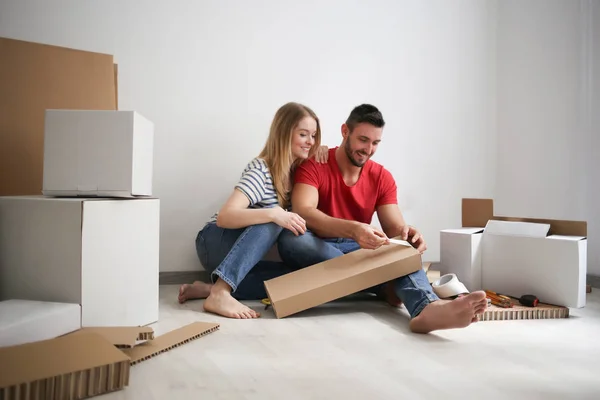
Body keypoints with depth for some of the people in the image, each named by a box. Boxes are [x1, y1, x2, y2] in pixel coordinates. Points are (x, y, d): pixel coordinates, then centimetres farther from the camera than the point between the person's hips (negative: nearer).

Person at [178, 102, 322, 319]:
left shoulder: (297, 170, 2)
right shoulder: (260, 170, -20)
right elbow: (224, 216, -30)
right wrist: (273, 214, -43)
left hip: (241, 255, 7)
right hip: (214, 243, -7)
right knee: (271, 222, -32)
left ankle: (208, 288, -15)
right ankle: (219, 293, -39)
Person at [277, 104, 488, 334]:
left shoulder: (382, 177, 4)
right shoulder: (313, 165, -9)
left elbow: (394, 226, -2)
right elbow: (302, 213, -25)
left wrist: (405, 233, -29)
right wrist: (353, 229, -42)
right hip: (316, 249, -2)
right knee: (291, 237, -36)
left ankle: (427, 307, -59)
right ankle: (387, 286, -35)